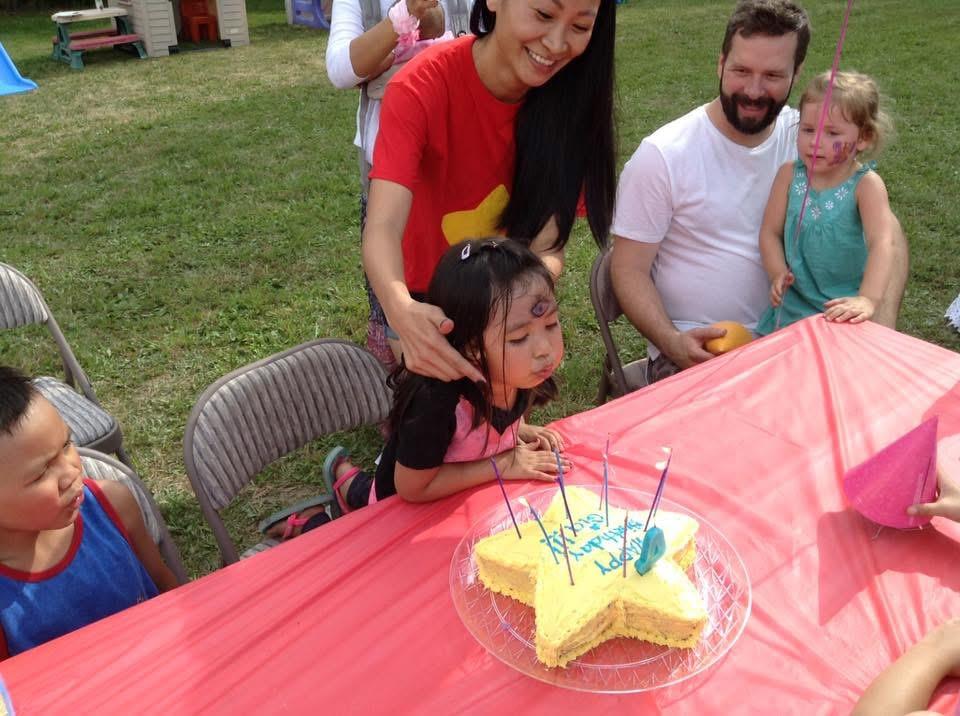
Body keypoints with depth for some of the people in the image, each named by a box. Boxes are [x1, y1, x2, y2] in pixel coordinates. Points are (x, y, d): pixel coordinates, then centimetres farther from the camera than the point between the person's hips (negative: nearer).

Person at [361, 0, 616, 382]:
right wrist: (402, 311, -57)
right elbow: (383, 228, -36)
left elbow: (548, 246, -22)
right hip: (427, 304, -2)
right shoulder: (422, 88, -27)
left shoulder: (568, 95, -17)